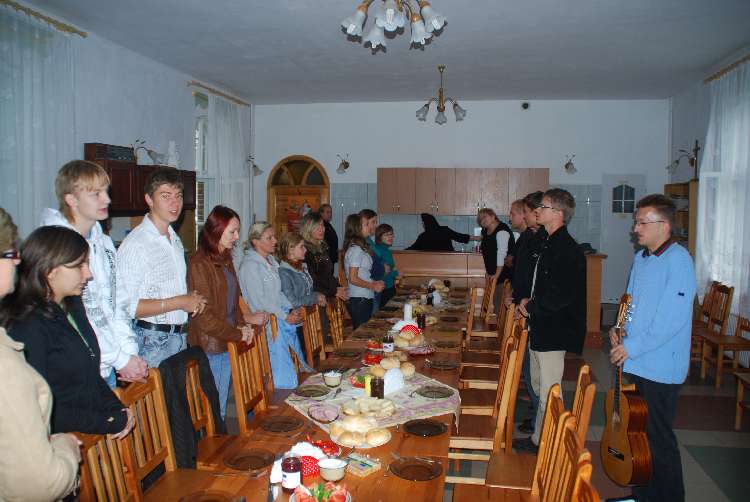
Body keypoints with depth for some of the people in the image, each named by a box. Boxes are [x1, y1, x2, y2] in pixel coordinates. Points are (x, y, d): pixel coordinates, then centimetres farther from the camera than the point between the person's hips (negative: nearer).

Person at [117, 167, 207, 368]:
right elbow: (125, 306, -23)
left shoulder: (176, 240, 13)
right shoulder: (135, 244, -17)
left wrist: (192, 299, 2)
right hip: (152, 341, -8)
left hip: (179, 336, 8)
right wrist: (178, 303, -19)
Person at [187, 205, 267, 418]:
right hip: (208, 346, -8)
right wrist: (237, 334, -11)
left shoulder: (226, 261, 11)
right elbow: (203, 315, -18)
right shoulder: (199, 264, -15)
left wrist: (243, 325, 1)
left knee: (221, 408, 16)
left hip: (227, 344, 8)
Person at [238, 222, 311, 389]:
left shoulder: (271, 261, 14)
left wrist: (291, 311, 4)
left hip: (283, 317, 8)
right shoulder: (250, 265, -13)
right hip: (268, 323, -8)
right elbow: (259, 300, -18)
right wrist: (285, 316, -15)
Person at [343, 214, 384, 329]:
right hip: (359, 300, -9)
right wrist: (373, 286, -9)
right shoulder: (356, 249, -15)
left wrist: (374, 283, 9)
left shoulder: (360, 248, 13)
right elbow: (353, 279, -18)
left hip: (365, 299, 9)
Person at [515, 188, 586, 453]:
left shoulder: (567, 250, -20)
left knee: (549, 394, 1)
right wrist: (529, 301, 6)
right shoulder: (551, 244, 12)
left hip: (552, 333, -10)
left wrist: (530, 307, -13)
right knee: (539, 388, 20)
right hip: (541, 328, 10)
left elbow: (560, 296, -26)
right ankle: (538, 438, 34)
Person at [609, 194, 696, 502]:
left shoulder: (678, 261, -16)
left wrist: (632, 347, -19)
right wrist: (620, 330, 4)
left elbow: (672, 320, -23)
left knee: (659, 441, 3)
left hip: (660, 368, -8)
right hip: (635, 364, 9)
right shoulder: (640, 258, 11)